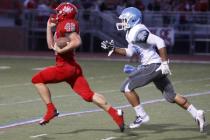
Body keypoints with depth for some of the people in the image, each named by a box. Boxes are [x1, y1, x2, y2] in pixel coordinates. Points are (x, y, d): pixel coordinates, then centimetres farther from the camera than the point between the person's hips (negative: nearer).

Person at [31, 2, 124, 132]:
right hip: (72, 67, 9)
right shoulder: (61, 26, 20)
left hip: (66, 67, -9)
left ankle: (51, 110, -4)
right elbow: (51, 45, 28)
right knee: (88, 94, 3)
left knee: (37, 80, 0)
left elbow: (77, 42, -24)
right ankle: (114, 113, -7)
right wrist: (49, 27, 25)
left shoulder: (67, 24, -9)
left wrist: (61, 50, -20)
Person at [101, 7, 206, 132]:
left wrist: (165, 63, -23)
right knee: (171, 96, 14)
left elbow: (159, 42, -23)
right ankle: (196, 114, 16)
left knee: (127, 87, -5)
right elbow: (129, 53, 22)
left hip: (152, 66, -10)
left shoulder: (137, 31, -17)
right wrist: (113, 49, 13)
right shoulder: (132, 33, 13)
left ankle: (142, 116, 1)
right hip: (156, 67, 10)